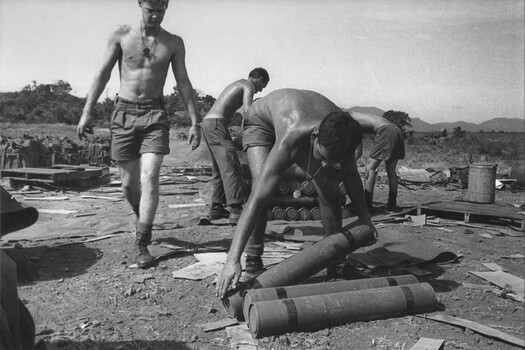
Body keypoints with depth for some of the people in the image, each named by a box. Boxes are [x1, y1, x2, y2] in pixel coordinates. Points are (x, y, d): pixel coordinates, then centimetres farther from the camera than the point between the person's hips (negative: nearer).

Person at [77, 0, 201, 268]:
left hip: (155, 114, -1)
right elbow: (103, 74, 5)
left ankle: (142, 244, -9)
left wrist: (195, 122, 0)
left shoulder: (174, 43, 5)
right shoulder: (121, 35, 3)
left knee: (150, 178, -14)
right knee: (128, 183, 4)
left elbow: (184, 83, 6)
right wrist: (87, 112, -1)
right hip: (123, 113, 1)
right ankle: (142, 216, 33)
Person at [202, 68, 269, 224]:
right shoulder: (248, 85, 0)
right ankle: (236, 211, -20)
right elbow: (247, 110, -15)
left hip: (207, 123, 10)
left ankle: (216, 208, 17)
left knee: (220, 169, 14)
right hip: (217, 124, -10)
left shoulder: (236, 84, 29)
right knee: (231, 167, -15)